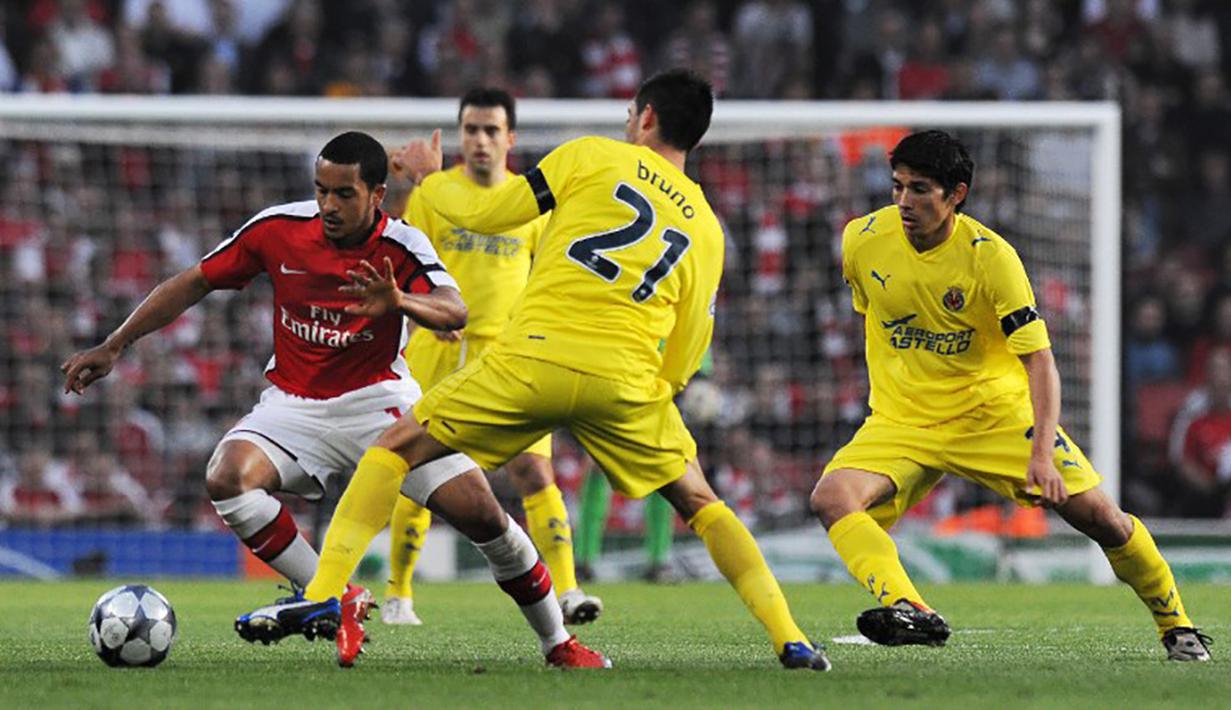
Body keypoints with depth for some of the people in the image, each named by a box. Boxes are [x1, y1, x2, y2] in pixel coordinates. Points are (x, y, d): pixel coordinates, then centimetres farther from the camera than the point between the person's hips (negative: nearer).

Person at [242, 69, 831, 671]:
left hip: (532, 357, -2)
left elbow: (484, 214, 10)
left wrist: (428, 177, 28)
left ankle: (325, 592, 1)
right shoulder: (706, 230, 18)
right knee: (699, 504, 20)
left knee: (396, 450, 13)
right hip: (625, 381, 2)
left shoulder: (593, 157, 10)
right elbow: (682, 361, 16)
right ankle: (789, 639, 7)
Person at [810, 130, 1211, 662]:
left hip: (996, 412, -2)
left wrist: (1042, 454, -34)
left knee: (1096, 514, -8)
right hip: (901, 421, 2)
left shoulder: (991, 256, -19)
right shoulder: (862, 241, -8)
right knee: (831, 498, -27)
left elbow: (1039, 359, -21)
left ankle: (1176, 625, 15)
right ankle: (910, 613, -41)